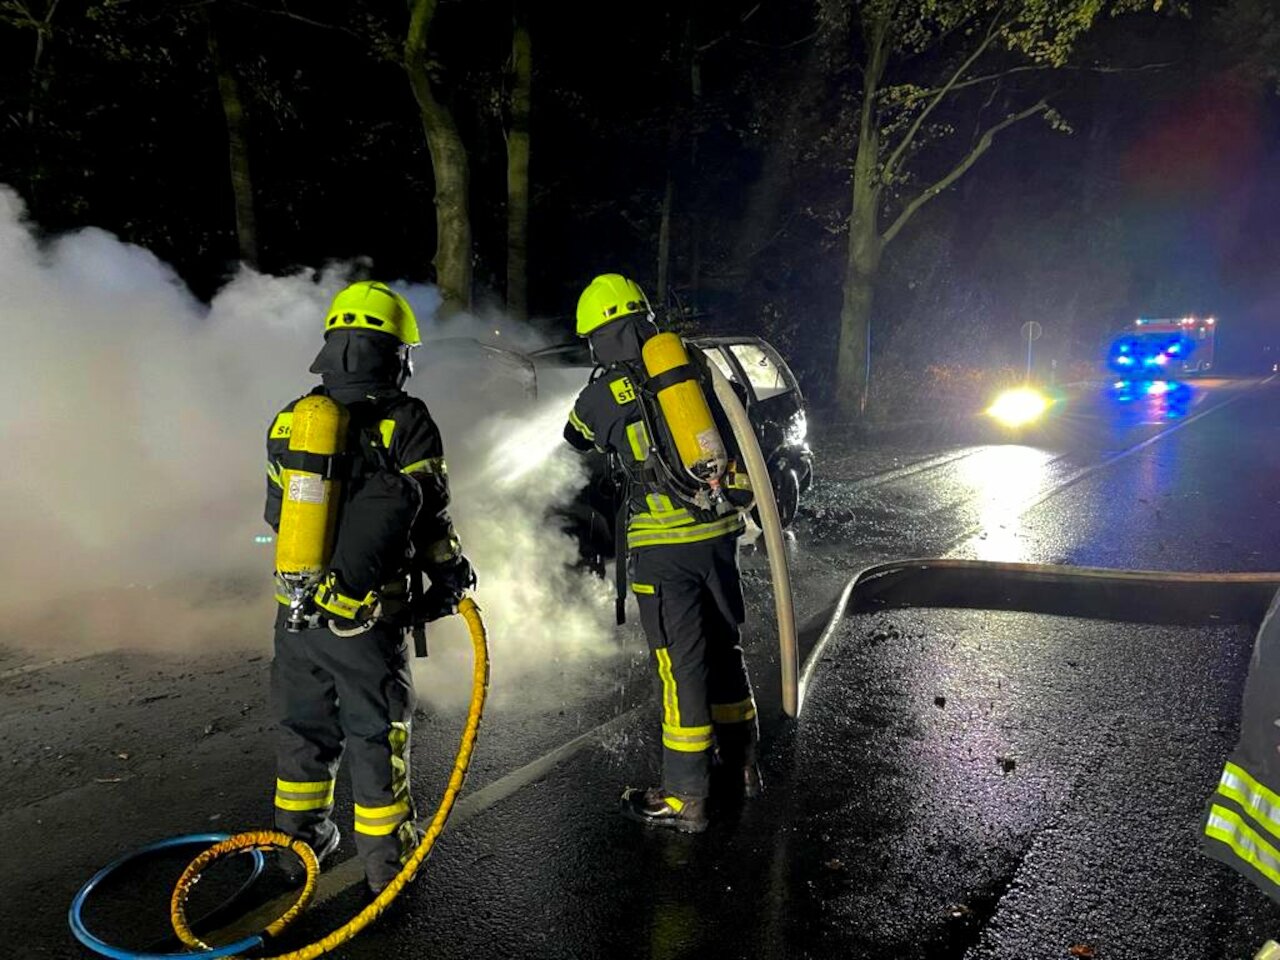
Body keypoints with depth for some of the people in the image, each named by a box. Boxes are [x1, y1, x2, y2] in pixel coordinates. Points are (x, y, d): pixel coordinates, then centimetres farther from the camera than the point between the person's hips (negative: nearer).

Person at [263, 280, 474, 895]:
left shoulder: (289, 421, 3)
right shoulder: (406, 423, -12)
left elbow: (277, 512, 11)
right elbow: (430, 520, -8)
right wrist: (452, 575, 9)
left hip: (296, 610, 5)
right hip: (366, 619, -4)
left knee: (303, 726, 22)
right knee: (376, 736, 10)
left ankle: (303, 839, 39)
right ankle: (387, 861, 24)